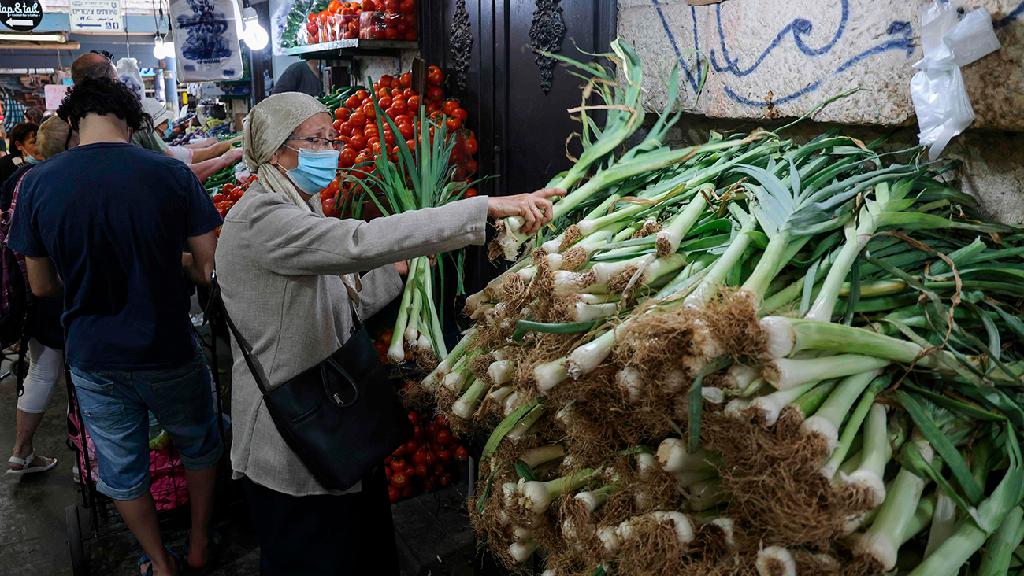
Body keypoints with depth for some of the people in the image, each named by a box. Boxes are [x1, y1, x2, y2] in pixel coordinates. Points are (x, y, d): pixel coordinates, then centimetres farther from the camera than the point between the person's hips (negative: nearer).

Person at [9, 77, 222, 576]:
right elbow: (209, 269, -11)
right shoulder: (172, 174, -14)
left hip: (94, 360, 2)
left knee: (121, 470, 21)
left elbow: (42, 286, 0)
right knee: (199, 448, 24)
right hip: (169, 353, -1)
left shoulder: (37, 183, -8)